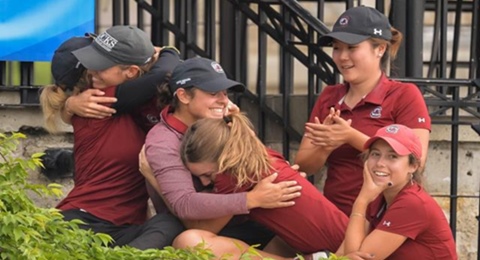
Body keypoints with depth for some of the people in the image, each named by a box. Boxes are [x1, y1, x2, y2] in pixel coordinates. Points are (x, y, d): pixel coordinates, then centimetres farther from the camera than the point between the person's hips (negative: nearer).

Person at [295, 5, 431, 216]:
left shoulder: (405, 95, -1)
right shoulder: (328, 97, 12)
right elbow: (303, 166, 9)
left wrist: (352, 137, -16)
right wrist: (325, 146, -11)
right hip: (333, 216, 4)